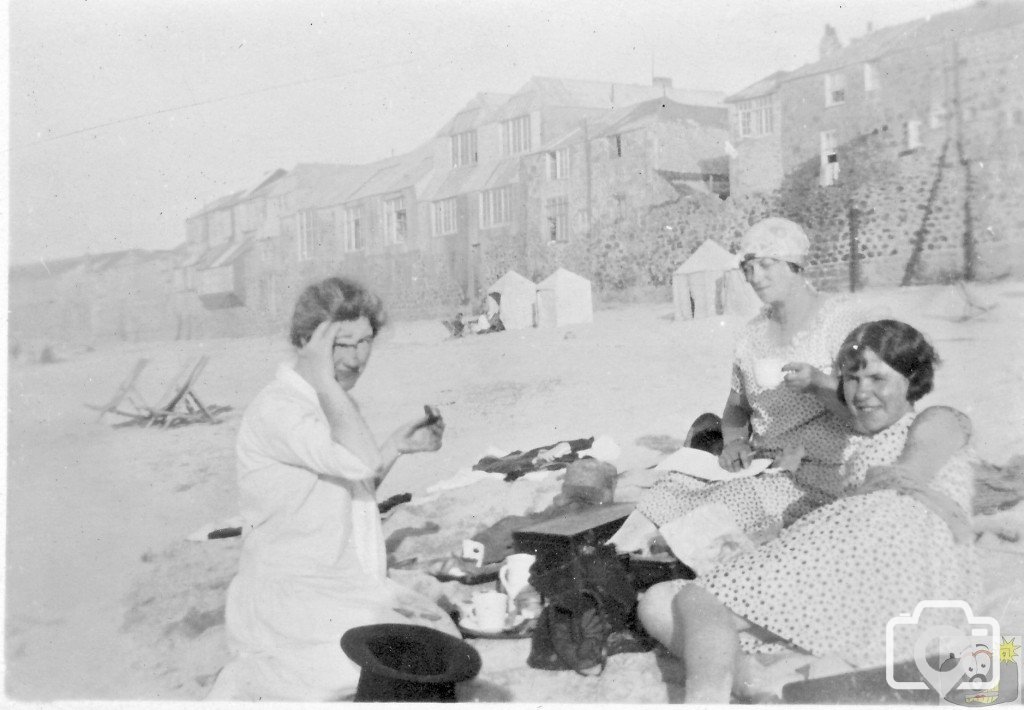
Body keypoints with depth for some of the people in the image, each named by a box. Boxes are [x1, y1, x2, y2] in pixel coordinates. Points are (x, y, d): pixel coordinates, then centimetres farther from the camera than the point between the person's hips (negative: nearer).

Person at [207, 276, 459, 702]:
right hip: (288, 598, -9)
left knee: (443, 636, -5)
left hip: (352, 587, 9)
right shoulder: (276, 408, -17)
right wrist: (323, 377, -23)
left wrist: (398, 445, 12)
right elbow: (359, 461, -31)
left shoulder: (332, 404, 13)